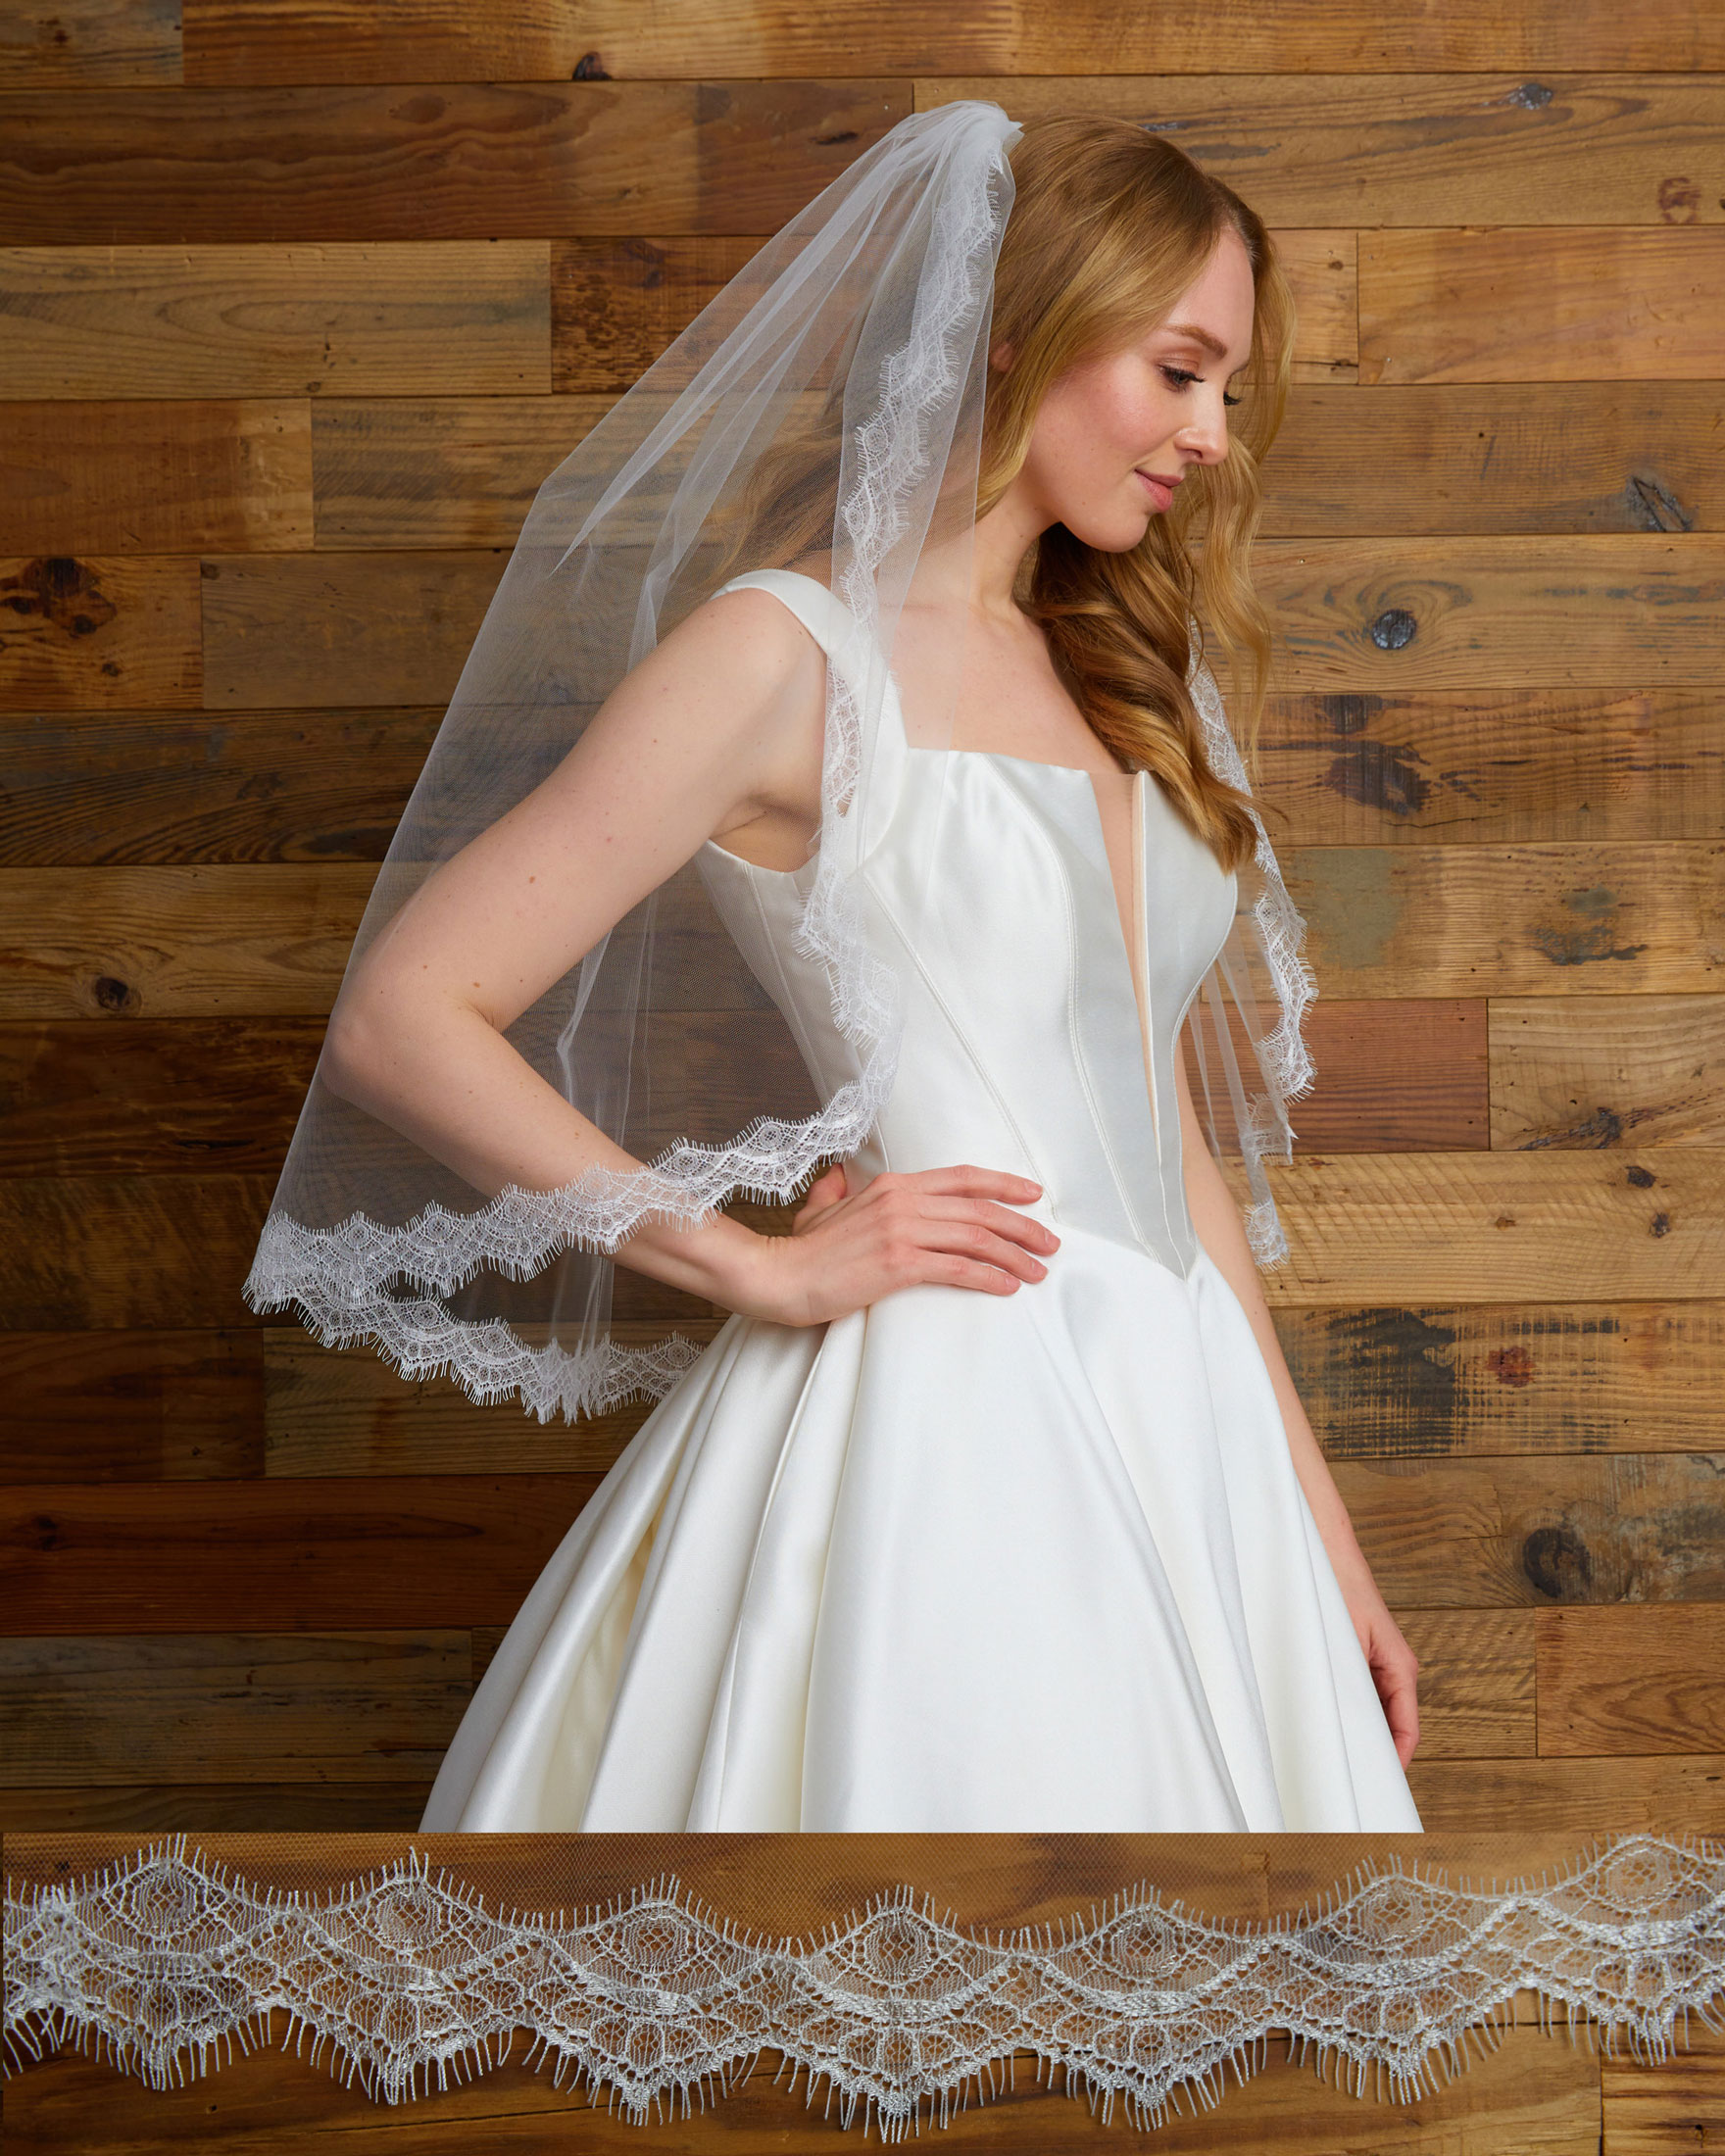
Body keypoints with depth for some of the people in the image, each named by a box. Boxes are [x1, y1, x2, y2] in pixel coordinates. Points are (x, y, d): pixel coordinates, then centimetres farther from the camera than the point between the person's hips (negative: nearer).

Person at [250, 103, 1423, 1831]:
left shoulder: (1099, 681, 17)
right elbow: (399, 1025, -11)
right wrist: (765, 1267, -10)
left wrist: (1320, 1531, 17)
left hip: (1175, 1425, 7)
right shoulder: (791, 649, -6)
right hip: (935, 1419, -7)